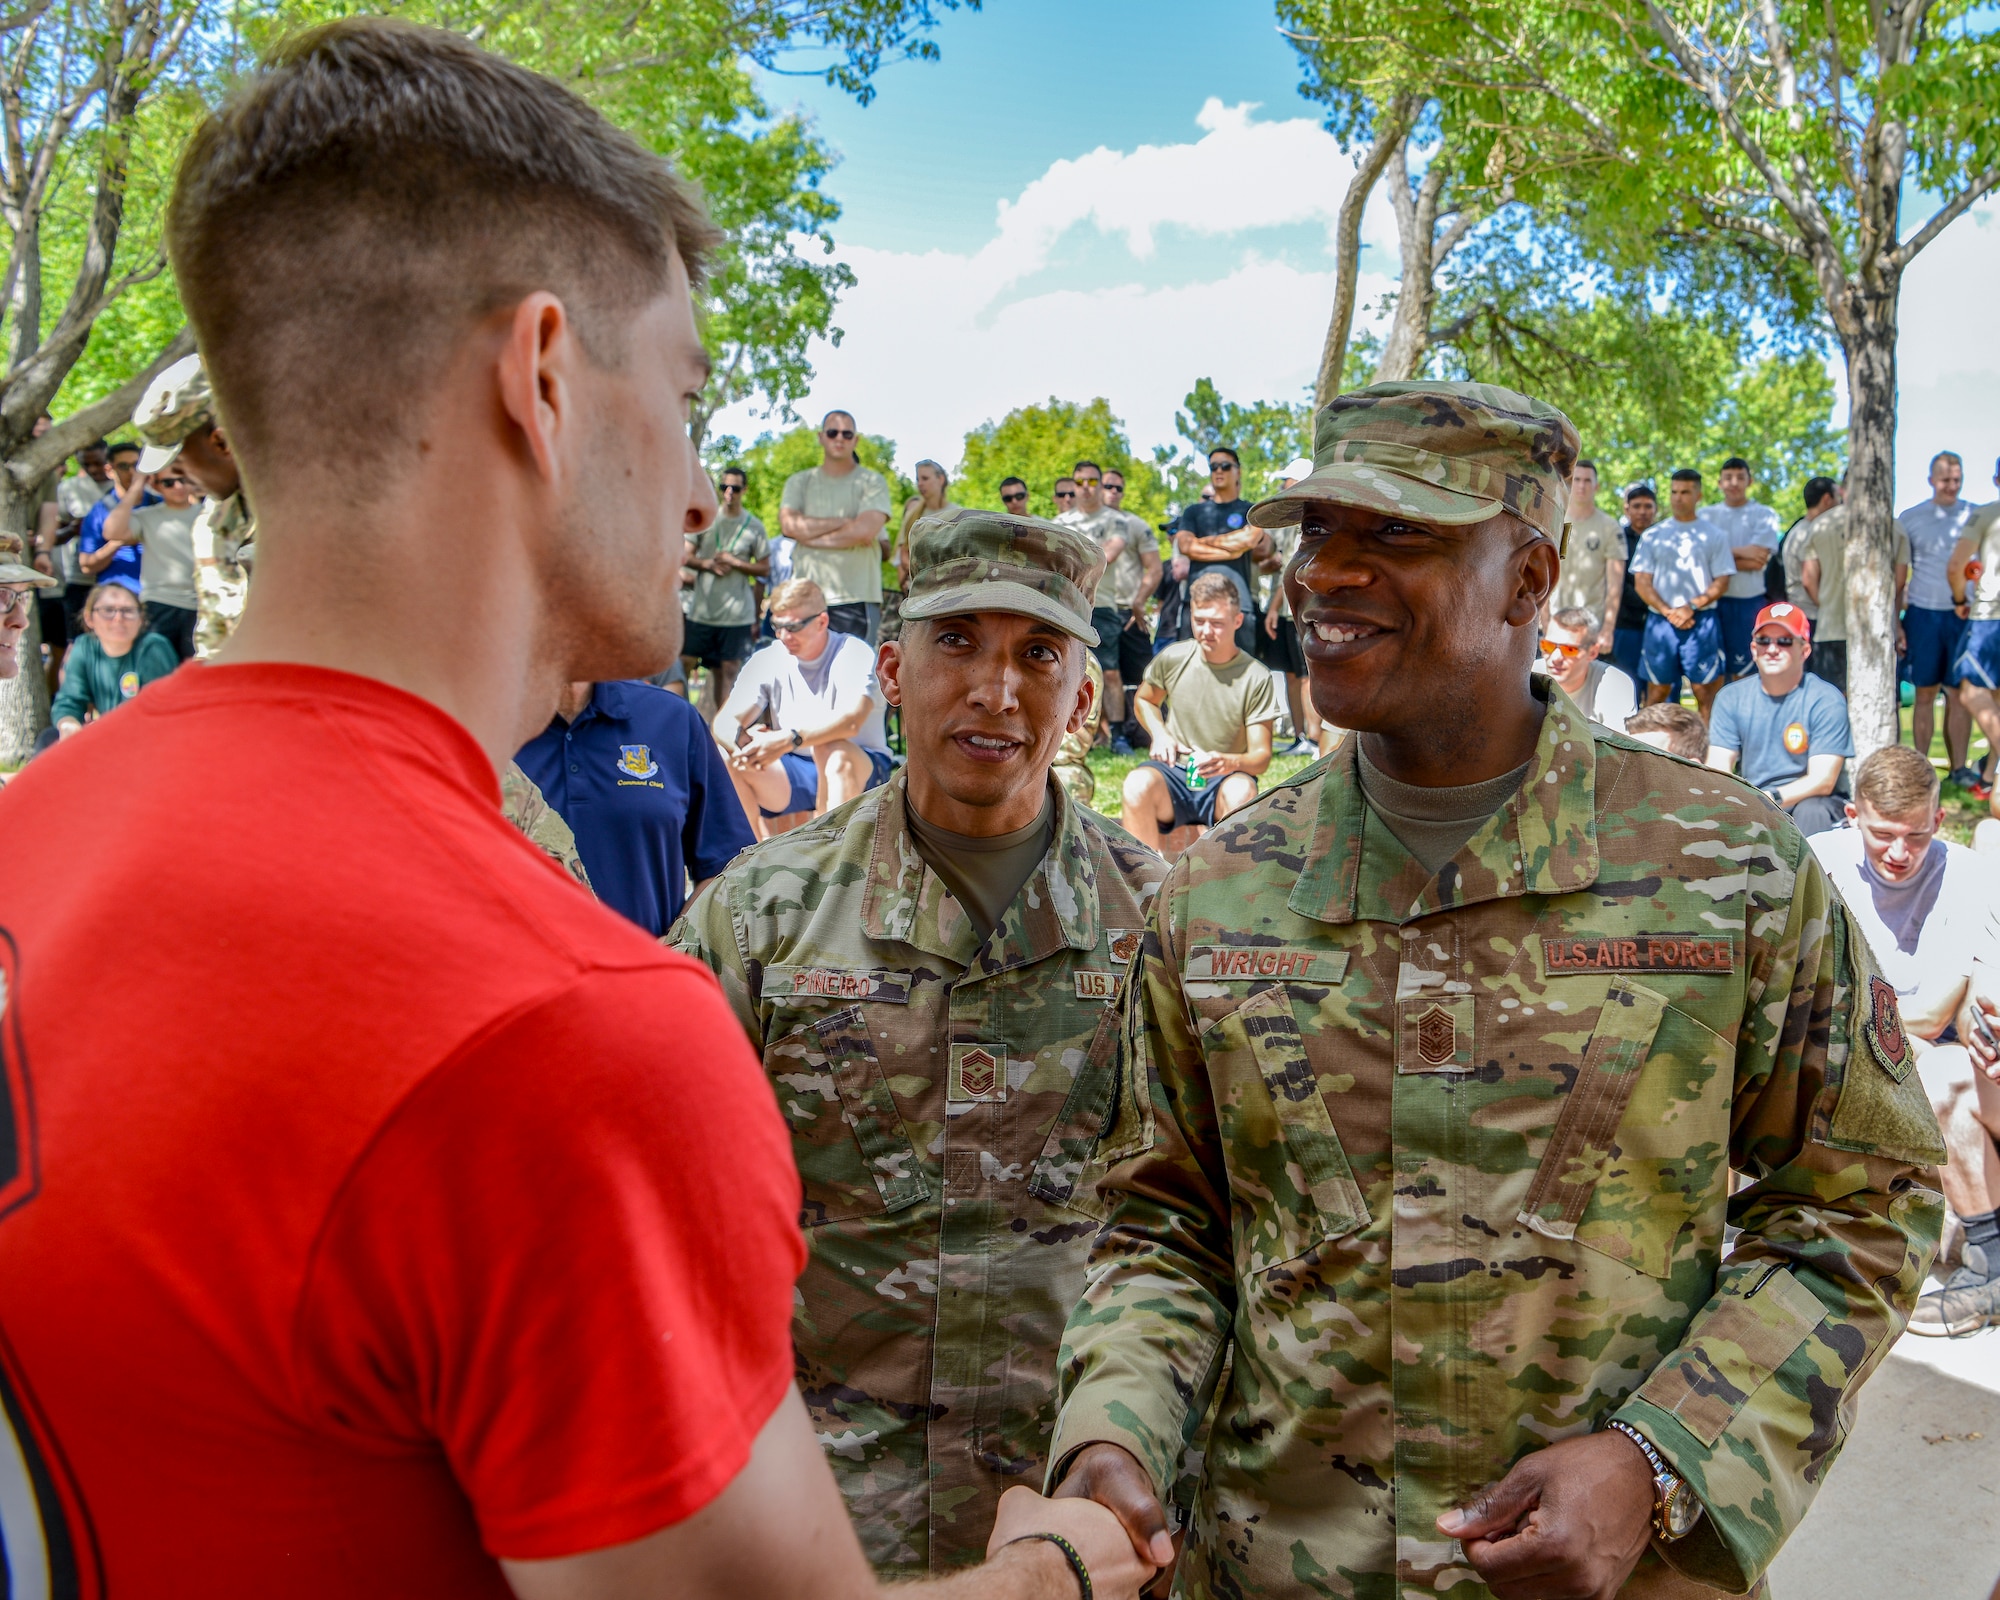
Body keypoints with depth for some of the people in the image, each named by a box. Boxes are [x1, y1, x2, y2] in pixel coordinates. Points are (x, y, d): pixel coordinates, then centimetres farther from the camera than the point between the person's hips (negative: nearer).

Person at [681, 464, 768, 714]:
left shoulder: (754, 526, 2)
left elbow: (765, 569, 3)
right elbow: (685, 556, 9)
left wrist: (734, 562, -11)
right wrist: (707, 564, -10)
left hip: (736, 613, -1)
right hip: (701, 609, 1)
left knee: (729, 669, 1)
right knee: (684, 662, 1)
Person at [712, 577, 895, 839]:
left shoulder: (855, 655, -11)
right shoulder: (767, 660, 2)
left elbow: (850, 721, -30)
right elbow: (723, 723, -8)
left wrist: (788, 739, -44)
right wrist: (743, 743, -33)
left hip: (858, 771, -4)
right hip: (793, 778, 4)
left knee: (831, 749, -37)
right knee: (719, 756, -19)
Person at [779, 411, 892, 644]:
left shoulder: (872, 482, 5)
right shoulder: (799, 482, 15)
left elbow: (865, 530, -11)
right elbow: (789, 525, -2)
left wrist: (810, 534, -3)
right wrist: (843, 522, -6)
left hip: (856, 601, -3)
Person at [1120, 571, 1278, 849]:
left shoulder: (1256, 677, -6)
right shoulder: (1172, 659, 0)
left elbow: (1261, 756, -7)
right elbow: (1144, 700, 21)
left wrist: (1230, 762, -31)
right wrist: (1159, 735, 0)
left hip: (1224, 780, -1)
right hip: (1172, 774, 1)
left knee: (1241, 791, -37)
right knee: (1137, 783, -33)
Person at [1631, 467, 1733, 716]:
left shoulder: (1712, 536, 8)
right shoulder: (1653, 535, 10)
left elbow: (1722, 581, 3)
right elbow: (1641, 581, 4)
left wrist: (1692, 607, -11)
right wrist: (1668, 612, -9)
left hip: (1701, 621, -1)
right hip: (1660, 621, 1)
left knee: (1705, 689, -3)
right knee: (1657, 690, 4)